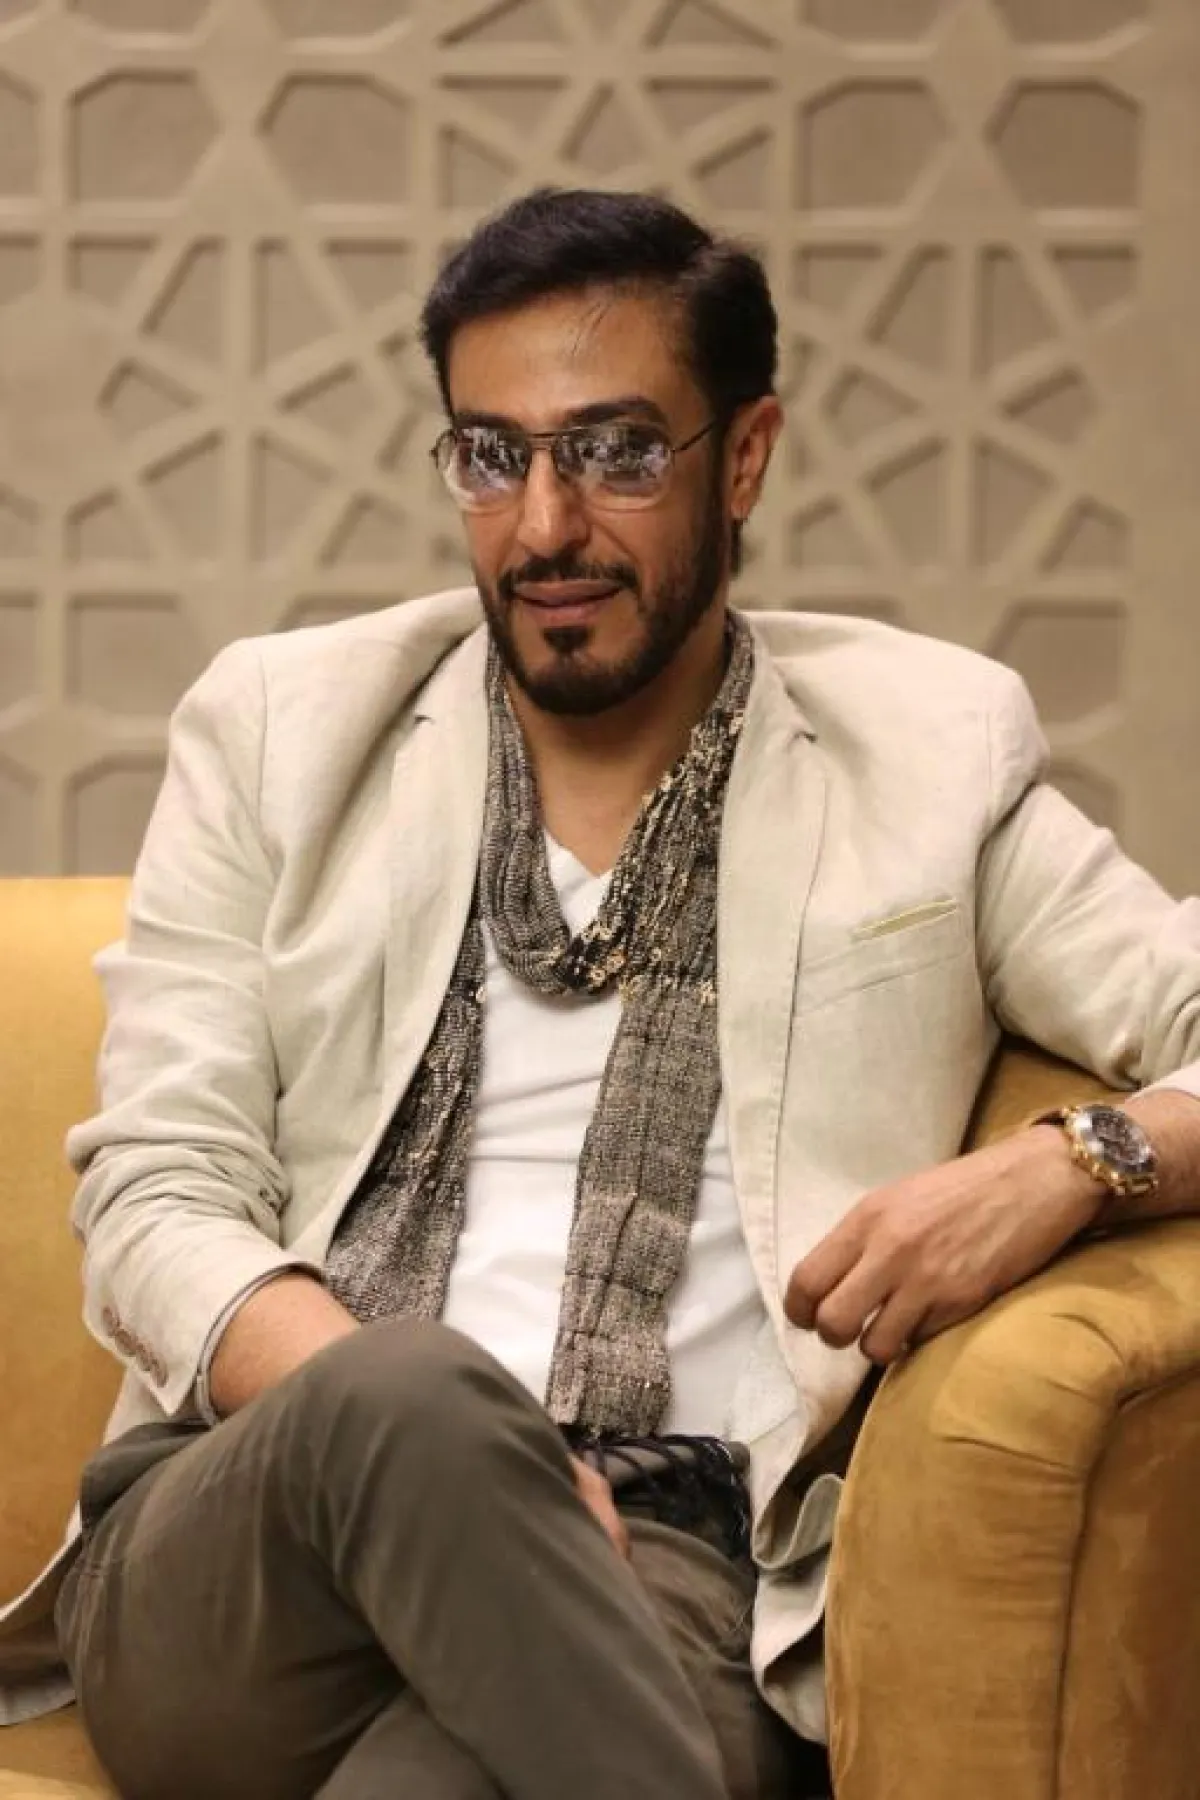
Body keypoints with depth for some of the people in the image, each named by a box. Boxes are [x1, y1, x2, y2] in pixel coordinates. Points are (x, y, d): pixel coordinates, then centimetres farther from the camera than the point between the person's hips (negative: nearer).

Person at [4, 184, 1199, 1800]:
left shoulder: (927, 754, 14)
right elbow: (155, 1197, 6)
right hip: (235, 1562, 3)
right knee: (413, 1391, -35)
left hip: (672, 1578, -3)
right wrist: (421, 1427, -14)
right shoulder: (282, 727, 15)